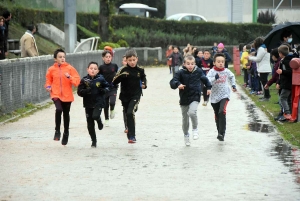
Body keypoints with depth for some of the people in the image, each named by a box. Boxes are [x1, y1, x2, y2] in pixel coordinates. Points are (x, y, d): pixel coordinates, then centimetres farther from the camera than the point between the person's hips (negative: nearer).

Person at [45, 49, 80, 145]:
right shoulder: (51, 69, 2)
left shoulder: (70, 68, -1)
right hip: (56, 95, -1)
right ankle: (57, 131, -11)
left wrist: (69, 77, -20)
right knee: (58, 109, -27)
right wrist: (48, 86, -3)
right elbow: (48, 80, 16)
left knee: (66, 114, 12)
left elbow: (77, 81, -4)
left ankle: (66, 133, 33)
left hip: (67, 96, 1)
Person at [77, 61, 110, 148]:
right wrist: (86, 91, -23)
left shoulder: (100, 79, -3)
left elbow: (107, 86, 10)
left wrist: (103, 90, -11)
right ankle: (94, 141, 21)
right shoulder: (84, 80, -3)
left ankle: (99, 121, 11)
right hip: (88, 104, 2)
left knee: (95, 116, -27)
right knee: (90, 124, 5)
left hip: (98, 102, -2)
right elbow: (79, 91, -4)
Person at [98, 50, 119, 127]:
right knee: (106, 105, 8)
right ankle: (106, 120, 24)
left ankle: (112, 110, 12)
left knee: (112, 102, -21)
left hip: (113, 88, -1)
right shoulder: (101, 67, -4)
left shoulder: (114, 66, -1)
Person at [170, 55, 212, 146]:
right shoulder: (181, 73, -11)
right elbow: (172, 82, -19)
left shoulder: (198, 71, -3)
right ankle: (186, 135, 34)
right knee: (185, 119, 12)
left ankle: (195, 129, -3)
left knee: (192, 112, -27)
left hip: (195, 97, -1)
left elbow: (204, 79, 17)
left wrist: (208, 87, 19)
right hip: (184, 98, 1)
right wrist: (178, 84, -38)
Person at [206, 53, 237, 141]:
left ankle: (222, 133, -22)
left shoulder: (226, 71, 0)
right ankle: (220, 132, 32)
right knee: (217, 116, 13)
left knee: (222, 112, -22)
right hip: (215, 96, 1)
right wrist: (215, 78, -38)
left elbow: (232, 77, 24)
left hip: (224, 95, -1)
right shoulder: (212, 72, -9)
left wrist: (233, 85, 15)